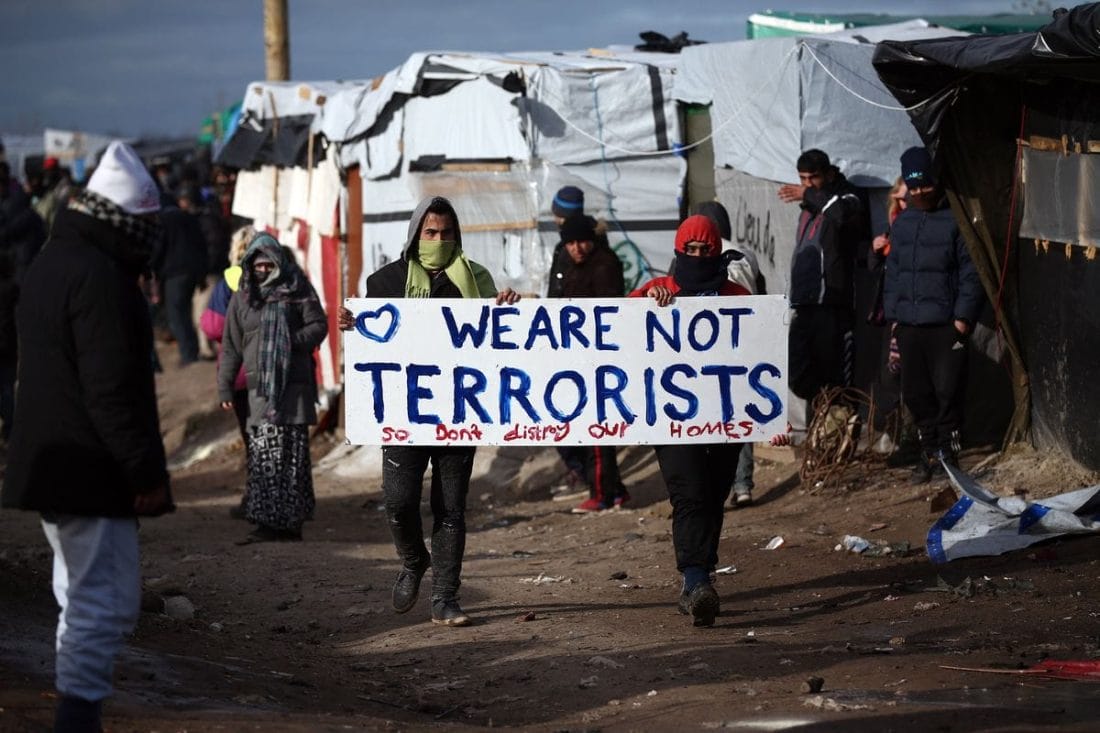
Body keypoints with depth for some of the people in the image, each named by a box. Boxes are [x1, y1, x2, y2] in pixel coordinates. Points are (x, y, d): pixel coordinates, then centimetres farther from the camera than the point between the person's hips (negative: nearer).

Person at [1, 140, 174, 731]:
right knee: (107, 600, -11)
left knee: (81, 597, 20)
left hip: (50, 467, 11)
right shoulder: (99, 277, -18)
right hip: (91, 474, -11)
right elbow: (113, 389, -22)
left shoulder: (50, 263, 16)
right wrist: (146, 471, -19)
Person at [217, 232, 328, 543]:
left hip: (294, 384, -2)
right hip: (259, 387, 2)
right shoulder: (242, 298, 13)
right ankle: (267, 523, -3)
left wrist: (293, 342, -14)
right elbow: (231, 346, 14)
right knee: (262, 454, -4)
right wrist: (225, 387, 8)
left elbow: (319, 325, 3)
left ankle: (290, 522, 1)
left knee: (293, 454, -2)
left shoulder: (298, 290, 5)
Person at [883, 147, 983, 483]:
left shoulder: (955, 220, -4)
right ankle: (928, 452, 18)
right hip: (908, 325, 6)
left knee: (948, 390, -6)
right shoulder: (902, 223, 14)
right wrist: (893, 314, 14)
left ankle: (949, 450, 4)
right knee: (915, 393, 8)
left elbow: (971, 273, -6)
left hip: (946, 325, -6)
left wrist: (963, 315, -11)